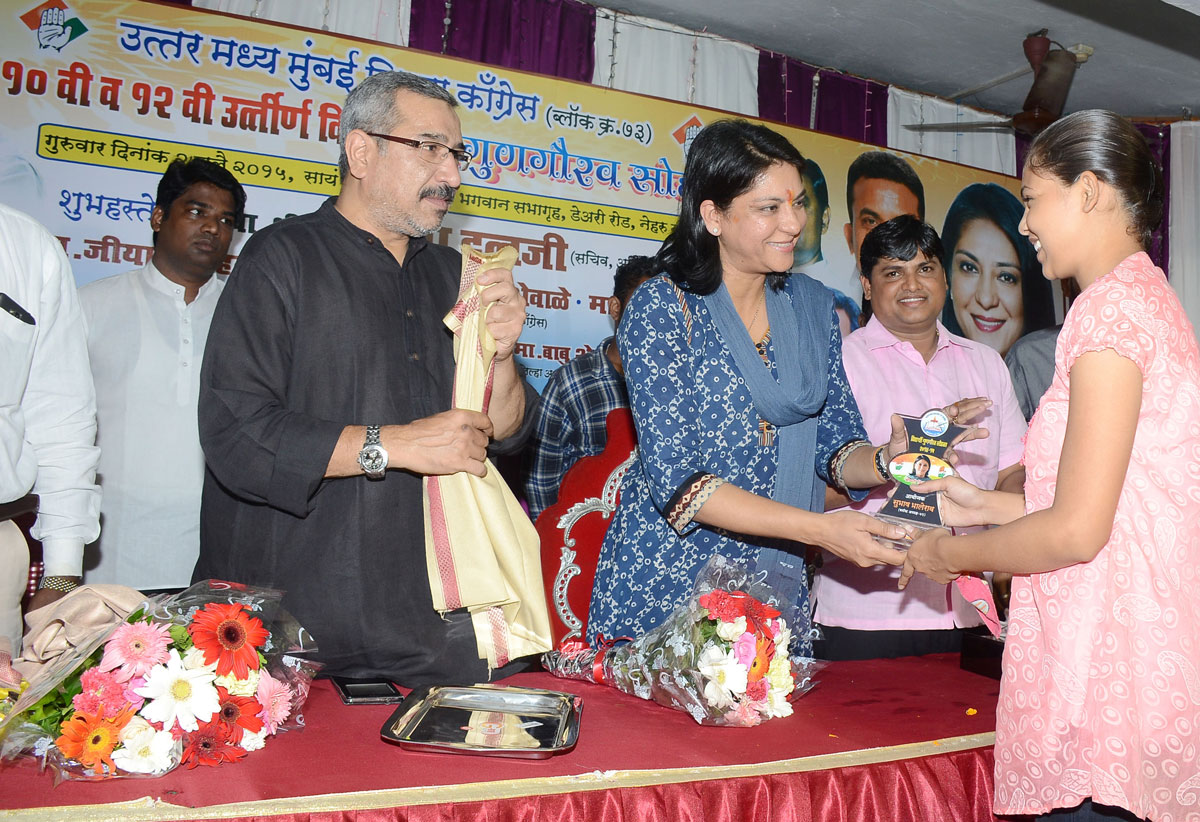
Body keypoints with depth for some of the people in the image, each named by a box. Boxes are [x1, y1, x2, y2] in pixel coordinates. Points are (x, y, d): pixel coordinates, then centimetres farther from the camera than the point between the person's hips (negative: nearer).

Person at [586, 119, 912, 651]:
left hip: (776, 588, 5)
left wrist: (887, 460, -15)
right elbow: (677, 480, -19)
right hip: (664, 591, -4)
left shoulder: (813, 306, 5)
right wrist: (818, 528, -25)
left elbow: (835, 447, 7)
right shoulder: (662, 308, -13)